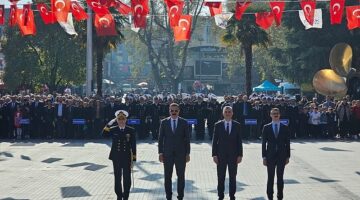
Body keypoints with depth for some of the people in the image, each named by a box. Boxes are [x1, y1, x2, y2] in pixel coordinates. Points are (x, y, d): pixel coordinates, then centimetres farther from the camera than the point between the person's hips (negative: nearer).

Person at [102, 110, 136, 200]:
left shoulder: (131, 130, -3)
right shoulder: (113, 129, 2)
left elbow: (133, 145, -3)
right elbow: (104, 134, -19)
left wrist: (133, 159, -6)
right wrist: (109, 124, -27)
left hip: (127, 158, -2)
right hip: (116, 158, 2)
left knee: (127, 179, 3)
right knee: (117, 178, 11)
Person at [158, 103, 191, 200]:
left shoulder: (184, 122, 1)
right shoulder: (164, 122, 3)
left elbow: (187, 139, 2)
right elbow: (160, 138, 4)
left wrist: (187, 153, -1)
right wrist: (160, 152, -1)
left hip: (181, 154, 0)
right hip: (167, 154, 1)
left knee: (181, 176, 4)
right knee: (167, 176, 5)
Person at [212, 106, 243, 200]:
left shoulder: (237, 125, 3)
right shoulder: (218, 125, 1)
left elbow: (239, 141, 3)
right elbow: (215, 141, 1)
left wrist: (240, 155, -2)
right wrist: (214, 155, -5)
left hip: (233, 155, 1)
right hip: (221, 155, 0)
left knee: (233, 177, 7)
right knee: (220, 177, 5)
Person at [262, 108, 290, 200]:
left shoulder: (285, 128, 3)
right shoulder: (266, 128, 2)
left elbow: (287, 143, 5)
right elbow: (264, 143, 2)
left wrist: (288, 156, 1)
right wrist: (264, 157, -2)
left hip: (281, 156, 0)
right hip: (270, 156, 0)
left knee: (280, 178, 4)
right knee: (270, 178, 3)